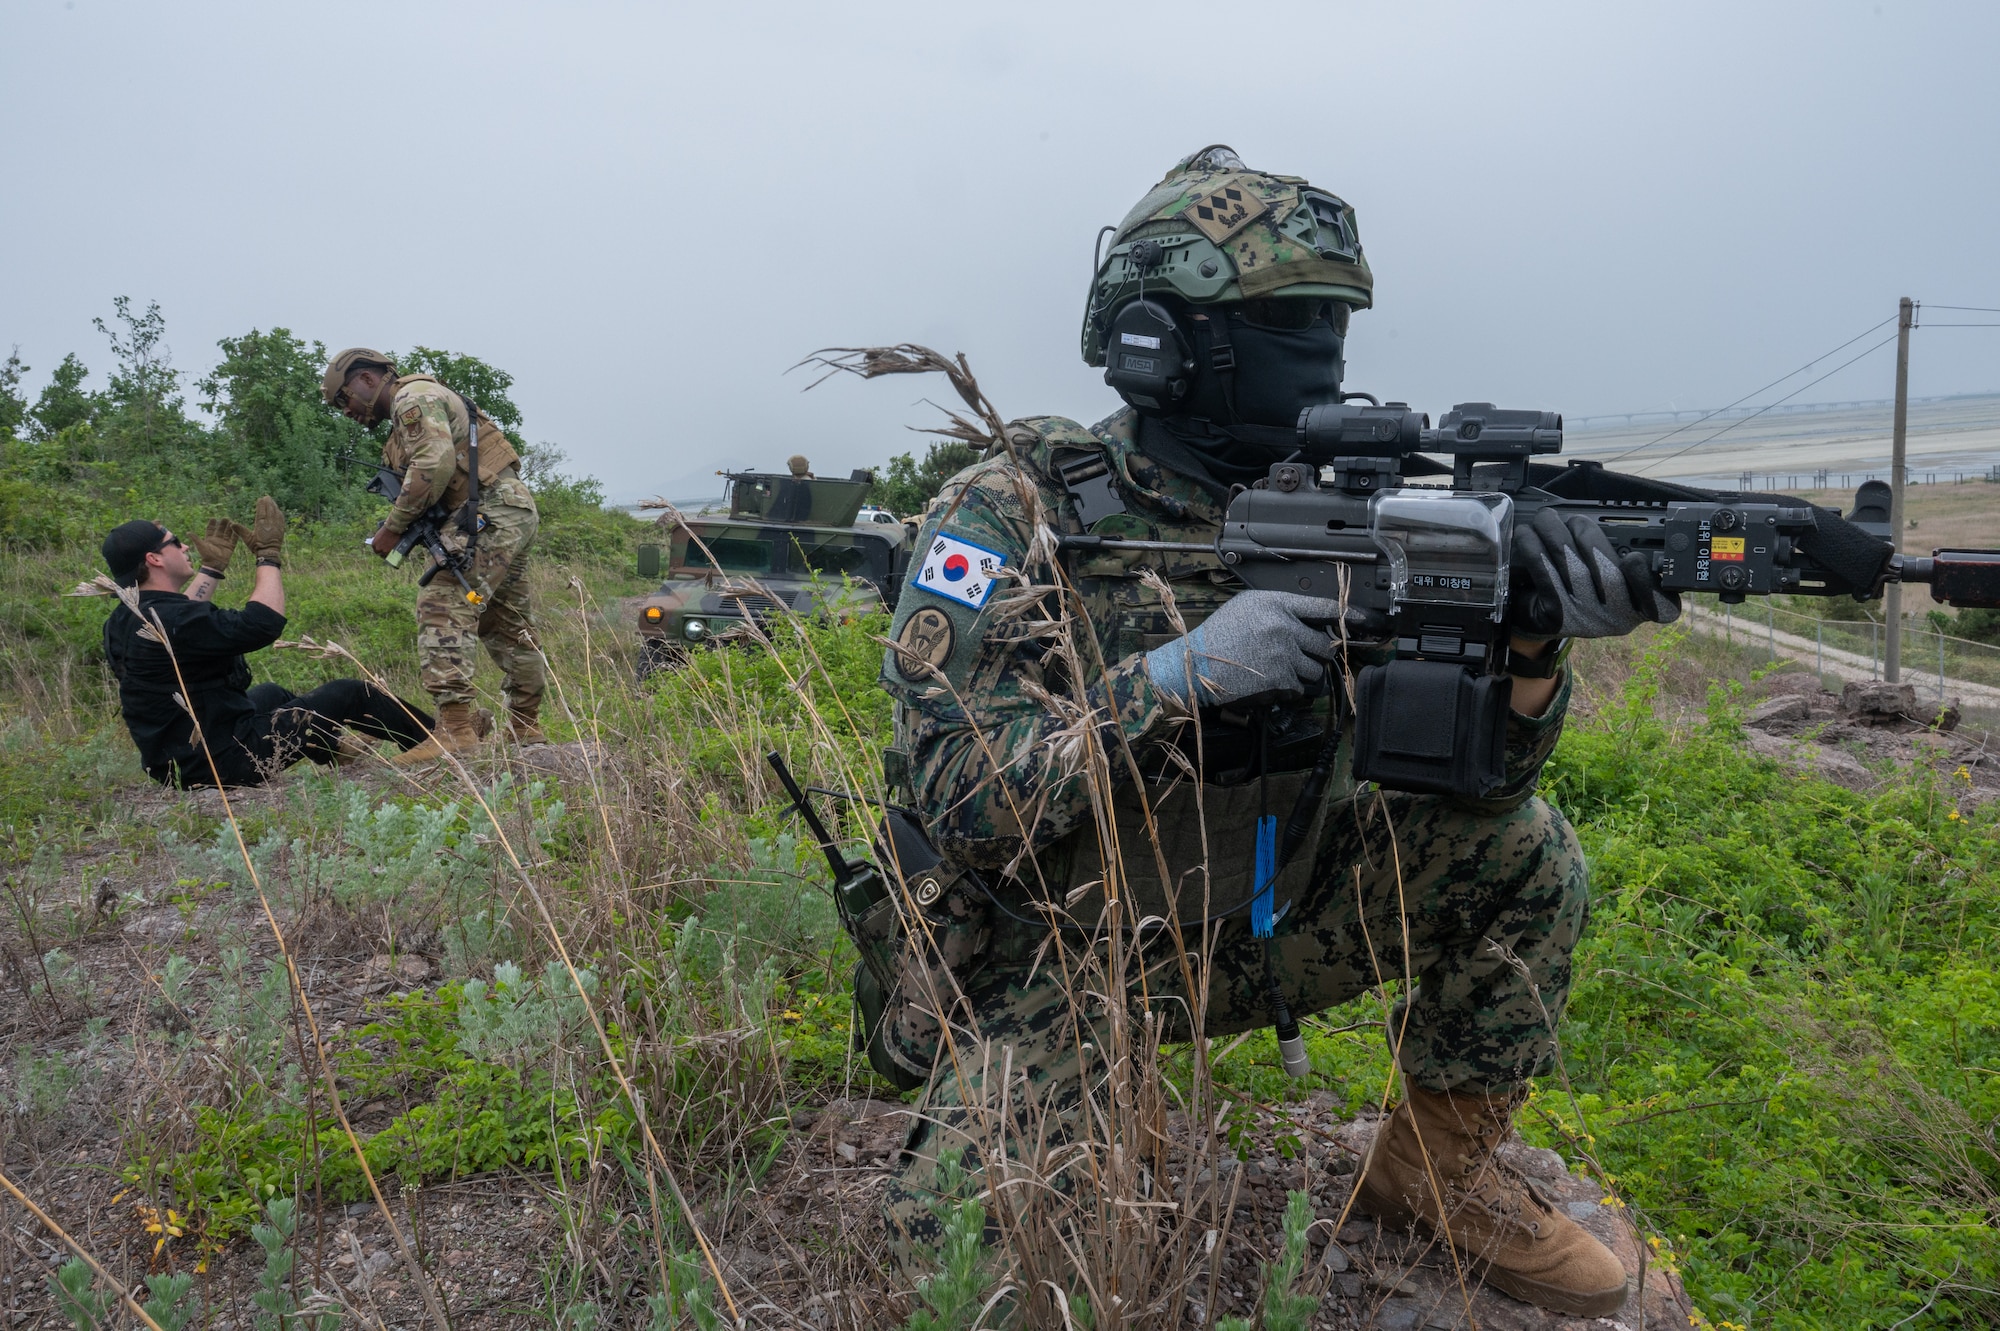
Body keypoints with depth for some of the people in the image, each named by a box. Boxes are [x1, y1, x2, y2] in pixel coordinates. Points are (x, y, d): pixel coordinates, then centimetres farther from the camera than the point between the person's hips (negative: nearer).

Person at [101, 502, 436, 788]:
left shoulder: (122, 621, 2)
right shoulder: (172, 622, -27)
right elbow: (264, 623, -28)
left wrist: (213, 566, 26)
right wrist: (270, 555, -16)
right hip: (225, 760, -10)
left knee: (271, 694, 34)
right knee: (349, 694, 2)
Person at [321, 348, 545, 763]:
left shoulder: (413, 397, -5)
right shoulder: (406, 412, 27)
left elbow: (435, 466, -20)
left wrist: (393, 527, -14)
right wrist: (406, 528, 6)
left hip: (490, 512, -11)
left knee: (443, 607, -17)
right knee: (508, 624, 15)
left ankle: (455, 725, -23)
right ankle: (525, 725, 24)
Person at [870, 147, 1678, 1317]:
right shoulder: (1018, 511, -18)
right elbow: (956, 796, -26)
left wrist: (1531, 640, -27)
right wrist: (1183, 672, -35)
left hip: (1243, 930, 5)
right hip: (1056, 957, -4)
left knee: (1523, 852, -8)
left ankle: (1438, 1175, 12)